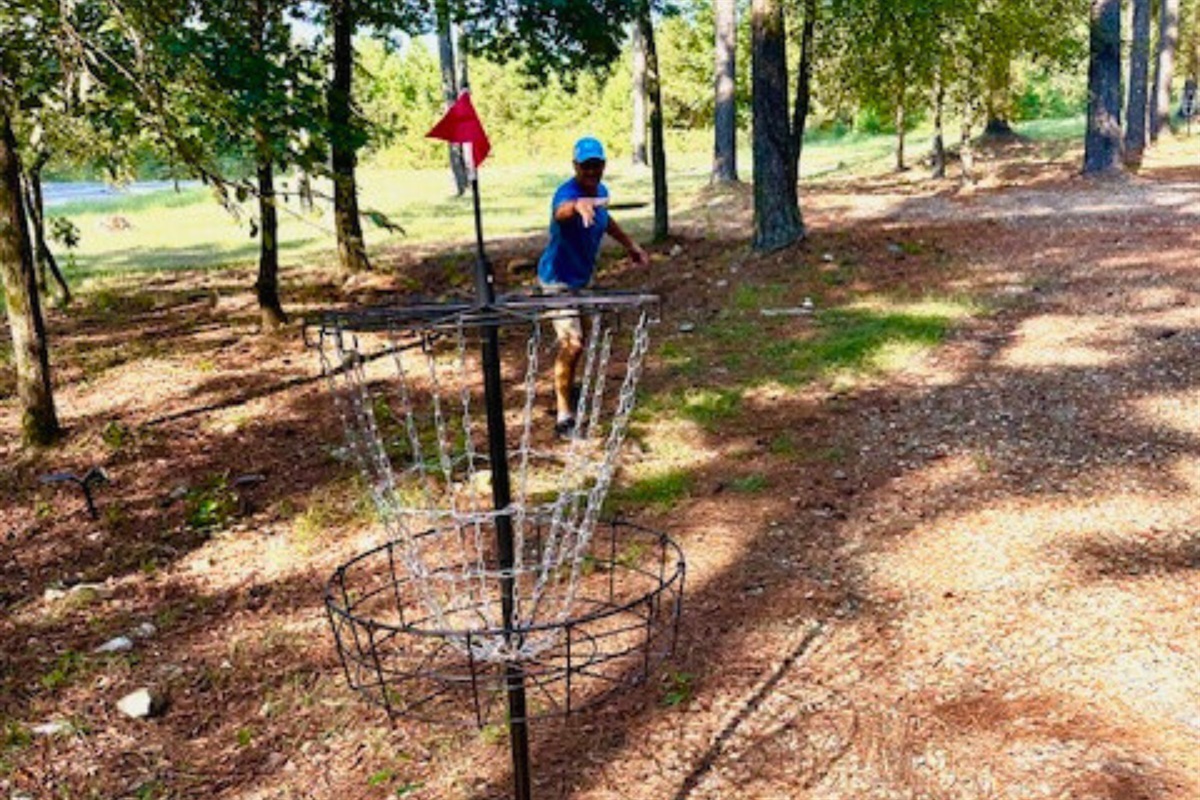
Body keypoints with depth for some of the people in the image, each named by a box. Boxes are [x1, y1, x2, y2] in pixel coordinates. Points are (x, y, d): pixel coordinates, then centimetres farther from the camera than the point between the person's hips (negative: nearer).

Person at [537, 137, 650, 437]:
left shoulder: (601, 191, -3)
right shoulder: (567, 193, -29)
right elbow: (560, 211, -56)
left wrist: (630, 245, 23)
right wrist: (578, 205, -78)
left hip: (583, 277, 9)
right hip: (559, 280, -8)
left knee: (575, 340, 23)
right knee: (572, 343, -19)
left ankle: (565, 389, 47)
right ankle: (563, 415, -12)